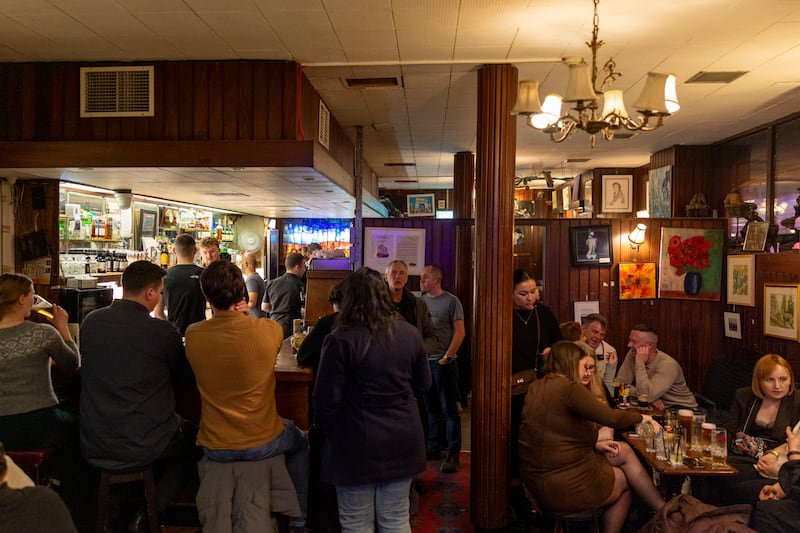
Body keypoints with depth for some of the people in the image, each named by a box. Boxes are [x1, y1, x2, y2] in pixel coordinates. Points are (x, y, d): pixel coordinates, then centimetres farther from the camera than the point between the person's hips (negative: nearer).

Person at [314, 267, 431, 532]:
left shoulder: (340, 340, -18)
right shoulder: (410, 333, -3)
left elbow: (326, 401, -13)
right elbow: (423, 384, 9)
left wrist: (327, 428, 7)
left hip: (358, 444, -4)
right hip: (403, 440, 4)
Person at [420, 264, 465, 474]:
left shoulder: (451, 301, -4)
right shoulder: (421, 302, 10)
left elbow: (460, 332, -7)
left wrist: (447, 357, -11)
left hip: (443, 362, -5)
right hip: (424, 361, 5)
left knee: (449, 410, -1)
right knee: (431, 408, 14)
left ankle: (453, 454, 4)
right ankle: (432, 447, 24)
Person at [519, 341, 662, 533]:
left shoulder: (536, 388, 6)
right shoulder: (569, 388, -20)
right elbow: (611, 417, -19)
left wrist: (596, 445, 9)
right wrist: (642, 417, -1)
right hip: (565, 486, -8)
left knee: (625, 451, 19)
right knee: (626, 484, 21)